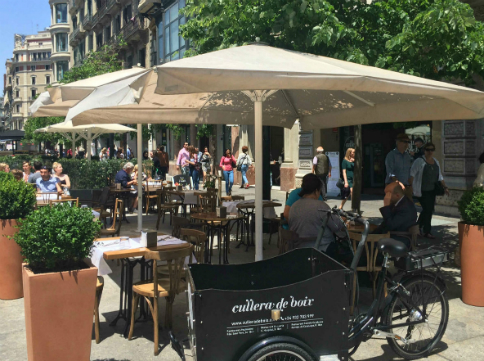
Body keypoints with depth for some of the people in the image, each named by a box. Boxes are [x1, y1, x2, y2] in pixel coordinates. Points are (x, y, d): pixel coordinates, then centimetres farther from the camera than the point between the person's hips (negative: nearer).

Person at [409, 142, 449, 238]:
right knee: (427, 209, -10)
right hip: (422, 191, -7)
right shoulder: (419, 161, -8)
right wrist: (410, 186, -27)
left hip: (432, 191, 7)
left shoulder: (436, 162, 13)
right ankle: (427, 231, 0)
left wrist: (445, 187, 10)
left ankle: (418, 228, 25)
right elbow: (411, 174, -15)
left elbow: (440, 176, 19)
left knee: (429, 210, 8)